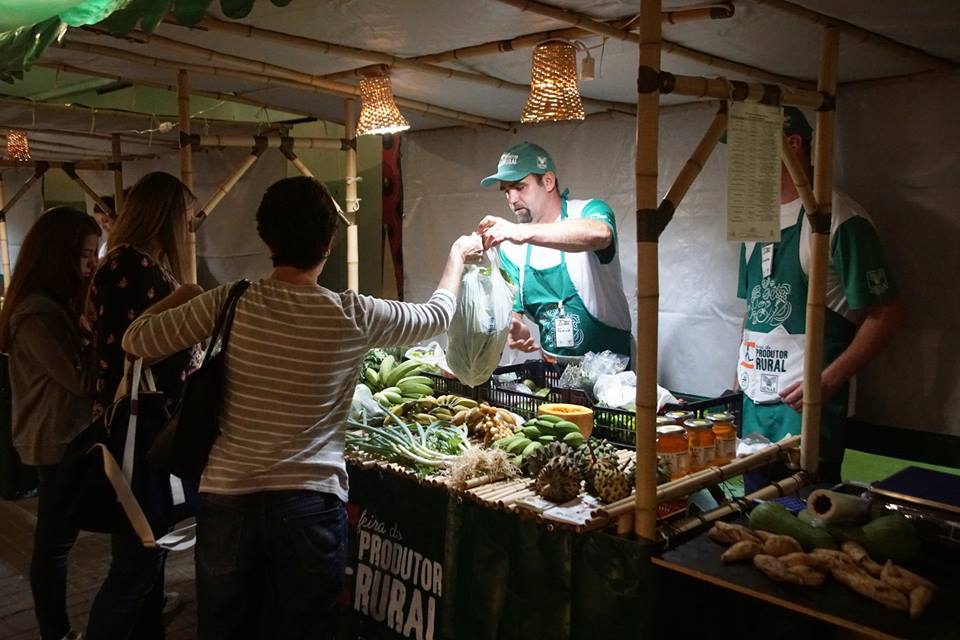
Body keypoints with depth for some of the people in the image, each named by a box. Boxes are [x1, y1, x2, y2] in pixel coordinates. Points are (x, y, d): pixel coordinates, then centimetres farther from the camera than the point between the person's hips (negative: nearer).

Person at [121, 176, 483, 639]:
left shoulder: (232, 304, -6)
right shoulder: (354, 317, -8)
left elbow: (136, 340, 2)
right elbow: (437, 316, 9)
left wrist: (180, 296, 20)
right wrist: (458, 255, 27)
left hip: (226, 498, 2)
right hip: (309, 503, -2)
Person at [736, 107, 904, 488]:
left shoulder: (838, 217, -10)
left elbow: (886, 313, -11)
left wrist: (828, 381, -18)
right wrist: (742, 369, 14)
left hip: (804, 403, -7)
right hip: (754, 400, 7)